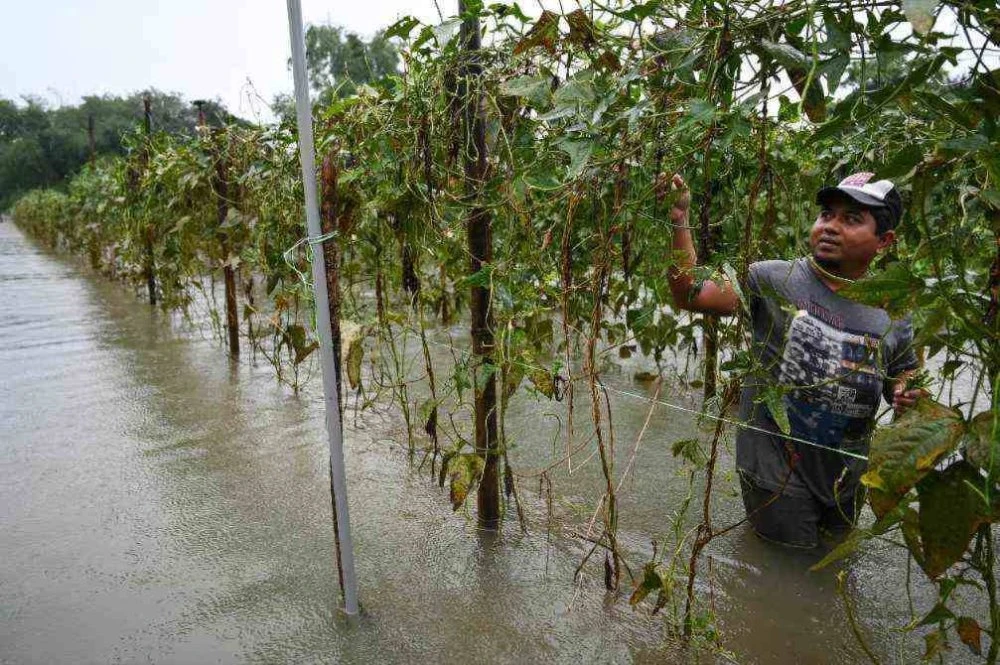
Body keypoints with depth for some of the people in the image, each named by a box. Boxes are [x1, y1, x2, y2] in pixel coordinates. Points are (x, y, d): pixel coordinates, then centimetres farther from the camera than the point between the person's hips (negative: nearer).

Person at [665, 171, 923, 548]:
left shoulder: (893, 316, -1)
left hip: (848, 477, 5)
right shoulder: (774, 280, -13)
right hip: (778, 473, -4)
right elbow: (690, 294, -21)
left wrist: (909, 396, -11)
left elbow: (902, 381, 13)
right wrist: (679, 221, -31)